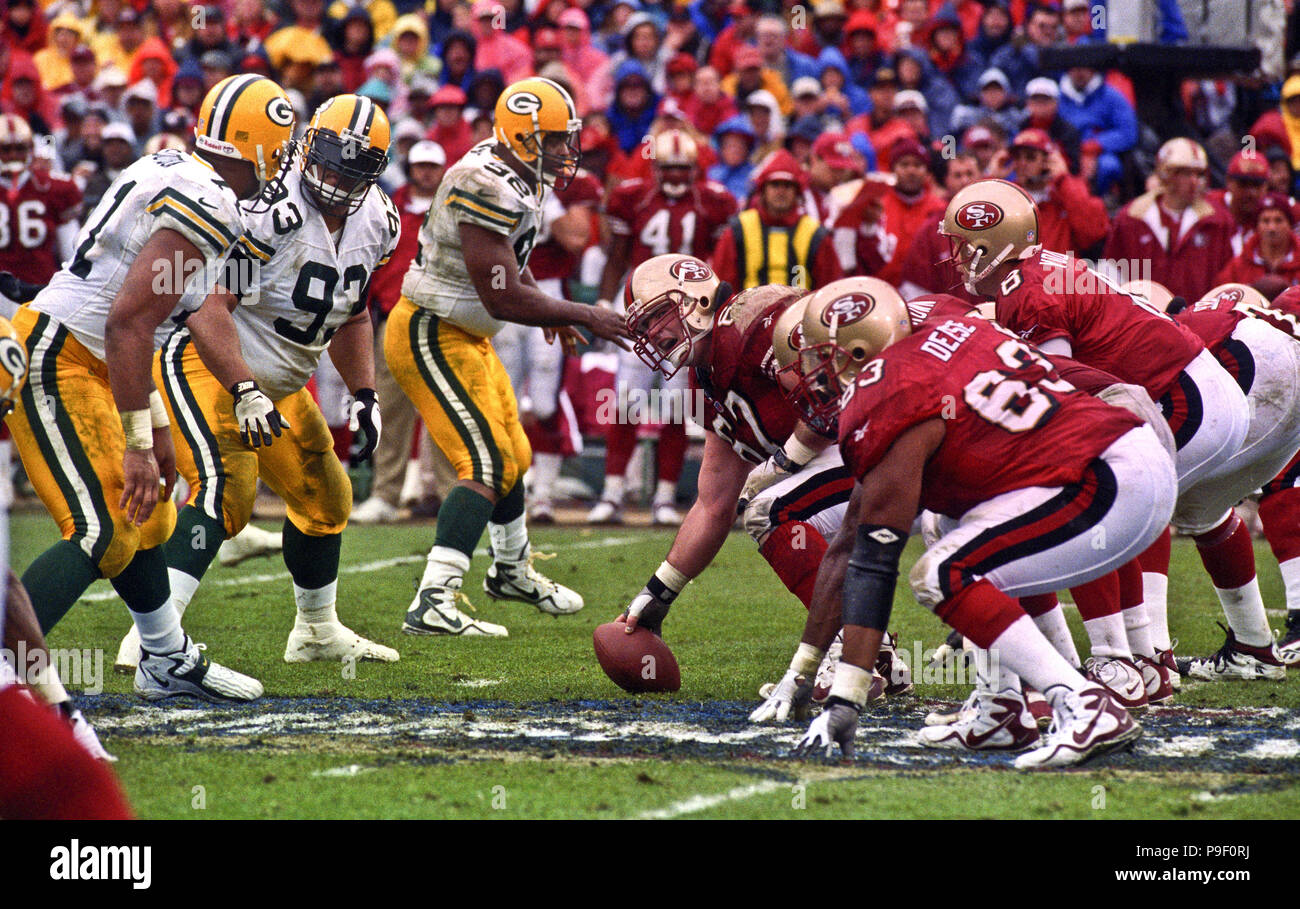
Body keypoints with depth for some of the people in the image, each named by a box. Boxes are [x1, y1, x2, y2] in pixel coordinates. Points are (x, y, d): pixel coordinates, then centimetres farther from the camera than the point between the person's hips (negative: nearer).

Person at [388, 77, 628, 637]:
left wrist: (550, 310, 18)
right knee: (486, 464, -17)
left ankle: (512, 570, 45)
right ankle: (432, 606, -24)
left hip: (464, 336, 10)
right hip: (431, 337, -10)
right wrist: (582, 316, -22)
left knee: (512, 457, 22)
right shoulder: (489, 188, -26)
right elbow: (503, 299, -29)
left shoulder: (517, 178, 6)